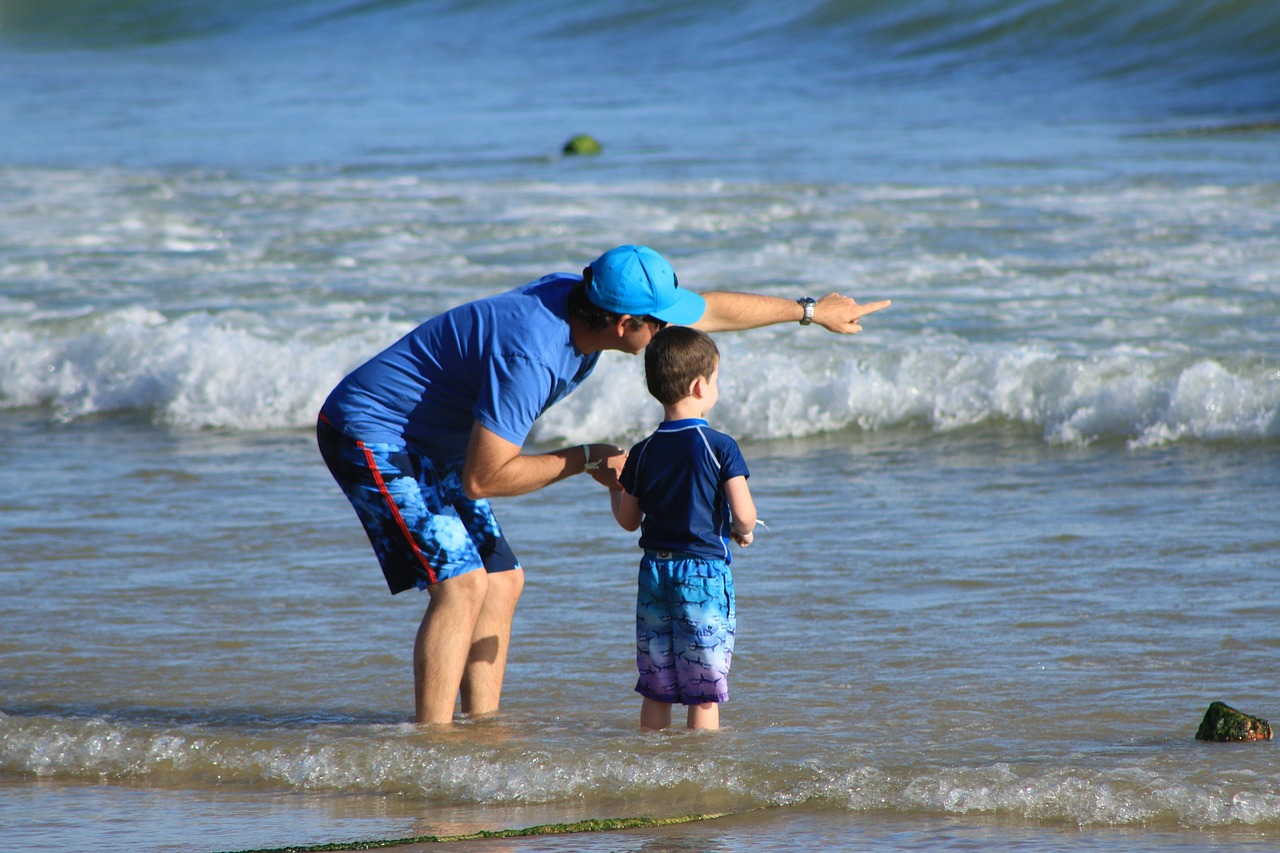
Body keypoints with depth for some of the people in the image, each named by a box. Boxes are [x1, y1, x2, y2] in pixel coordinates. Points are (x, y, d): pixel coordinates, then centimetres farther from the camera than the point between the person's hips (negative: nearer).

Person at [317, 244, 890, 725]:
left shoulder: (578, 297, -4)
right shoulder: (532, 355, -33)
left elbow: (709, 311, 12)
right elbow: (482, 478, -30)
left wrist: (810, 311, 21)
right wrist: (585, 460, -20)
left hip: (426, 449, 10)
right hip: (370, 436, -10)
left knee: (501, 580, 8)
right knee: (461, 582, -20)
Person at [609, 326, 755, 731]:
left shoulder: (643, 454, 3)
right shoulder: (720, 447, -10)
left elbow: (628, 520, 10)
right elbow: (743, 514, -15)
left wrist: (613, 484, 29)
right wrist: (743, 532, 8)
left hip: (654, 572, 4)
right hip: (706, 573, -4)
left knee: (656, 687, 10)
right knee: (705, 691, -1)